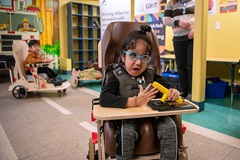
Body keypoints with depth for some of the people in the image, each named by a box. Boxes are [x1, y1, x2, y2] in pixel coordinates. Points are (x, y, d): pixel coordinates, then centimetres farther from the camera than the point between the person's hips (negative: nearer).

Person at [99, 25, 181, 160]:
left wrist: (172, 92, -13)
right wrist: (135, 102, -32)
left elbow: (166, 86, 14)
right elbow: (104, 99, -25)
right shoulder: (117, 76, -11)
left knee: (170, 126, -16)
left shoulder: (150, 73, 4)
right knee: (126, 132, -32)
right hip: (127, 117, -4)